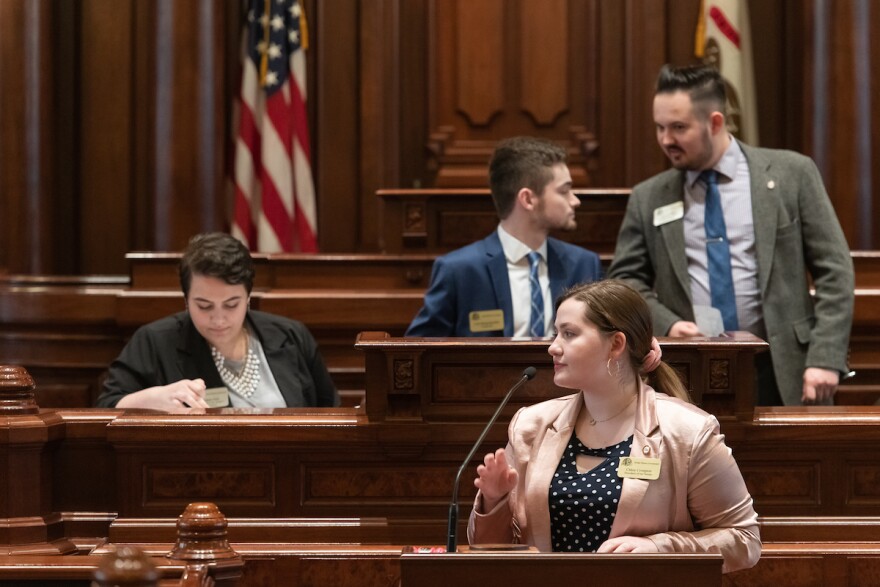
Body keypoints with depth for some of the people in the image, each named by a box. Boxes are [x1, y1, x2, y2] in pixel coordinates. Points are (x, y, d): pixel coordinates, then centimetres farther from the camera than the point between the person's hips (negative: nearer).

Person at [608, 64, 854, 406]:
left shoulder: (791, 174, 2)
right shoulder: (648, 198, 9)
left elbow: (834, 270, 1)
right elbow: (625, 279, 13)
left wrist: (825, 359, -9)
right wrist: (667, 325, -8)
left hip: (781, 373, -2)